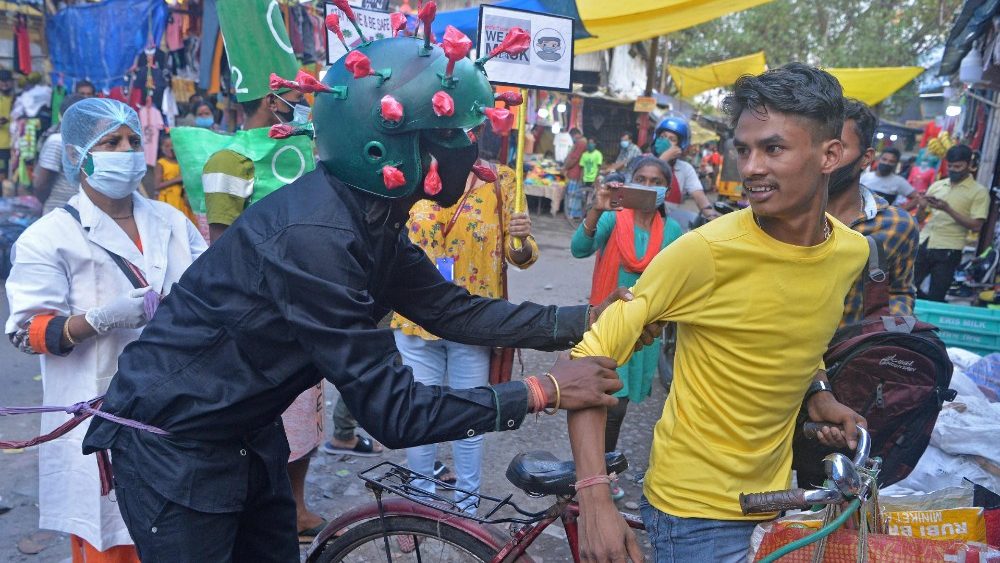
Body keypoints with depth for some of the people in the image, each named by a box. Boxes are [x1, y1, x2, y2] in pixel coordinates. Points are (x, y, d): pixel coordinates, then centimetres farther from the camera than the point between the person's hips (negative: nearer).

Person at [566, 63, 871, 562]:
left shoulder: (852, 252, -5)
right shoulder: (705, 251, -23)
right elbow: (592, 355, -22)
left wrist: (819, 395, -4)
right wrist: (594, 499, -28)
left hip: (775, 496, 6)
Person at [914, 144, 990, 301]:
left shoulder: (979, 192, 0)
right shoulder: (936, 185, 12)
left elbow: (976, 226, -9)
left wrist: (948, 209, -16)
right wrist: (922, 207, -7)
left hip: (948, 251, -4)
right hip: (923, 245, 4)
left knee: (935, 298, -2)